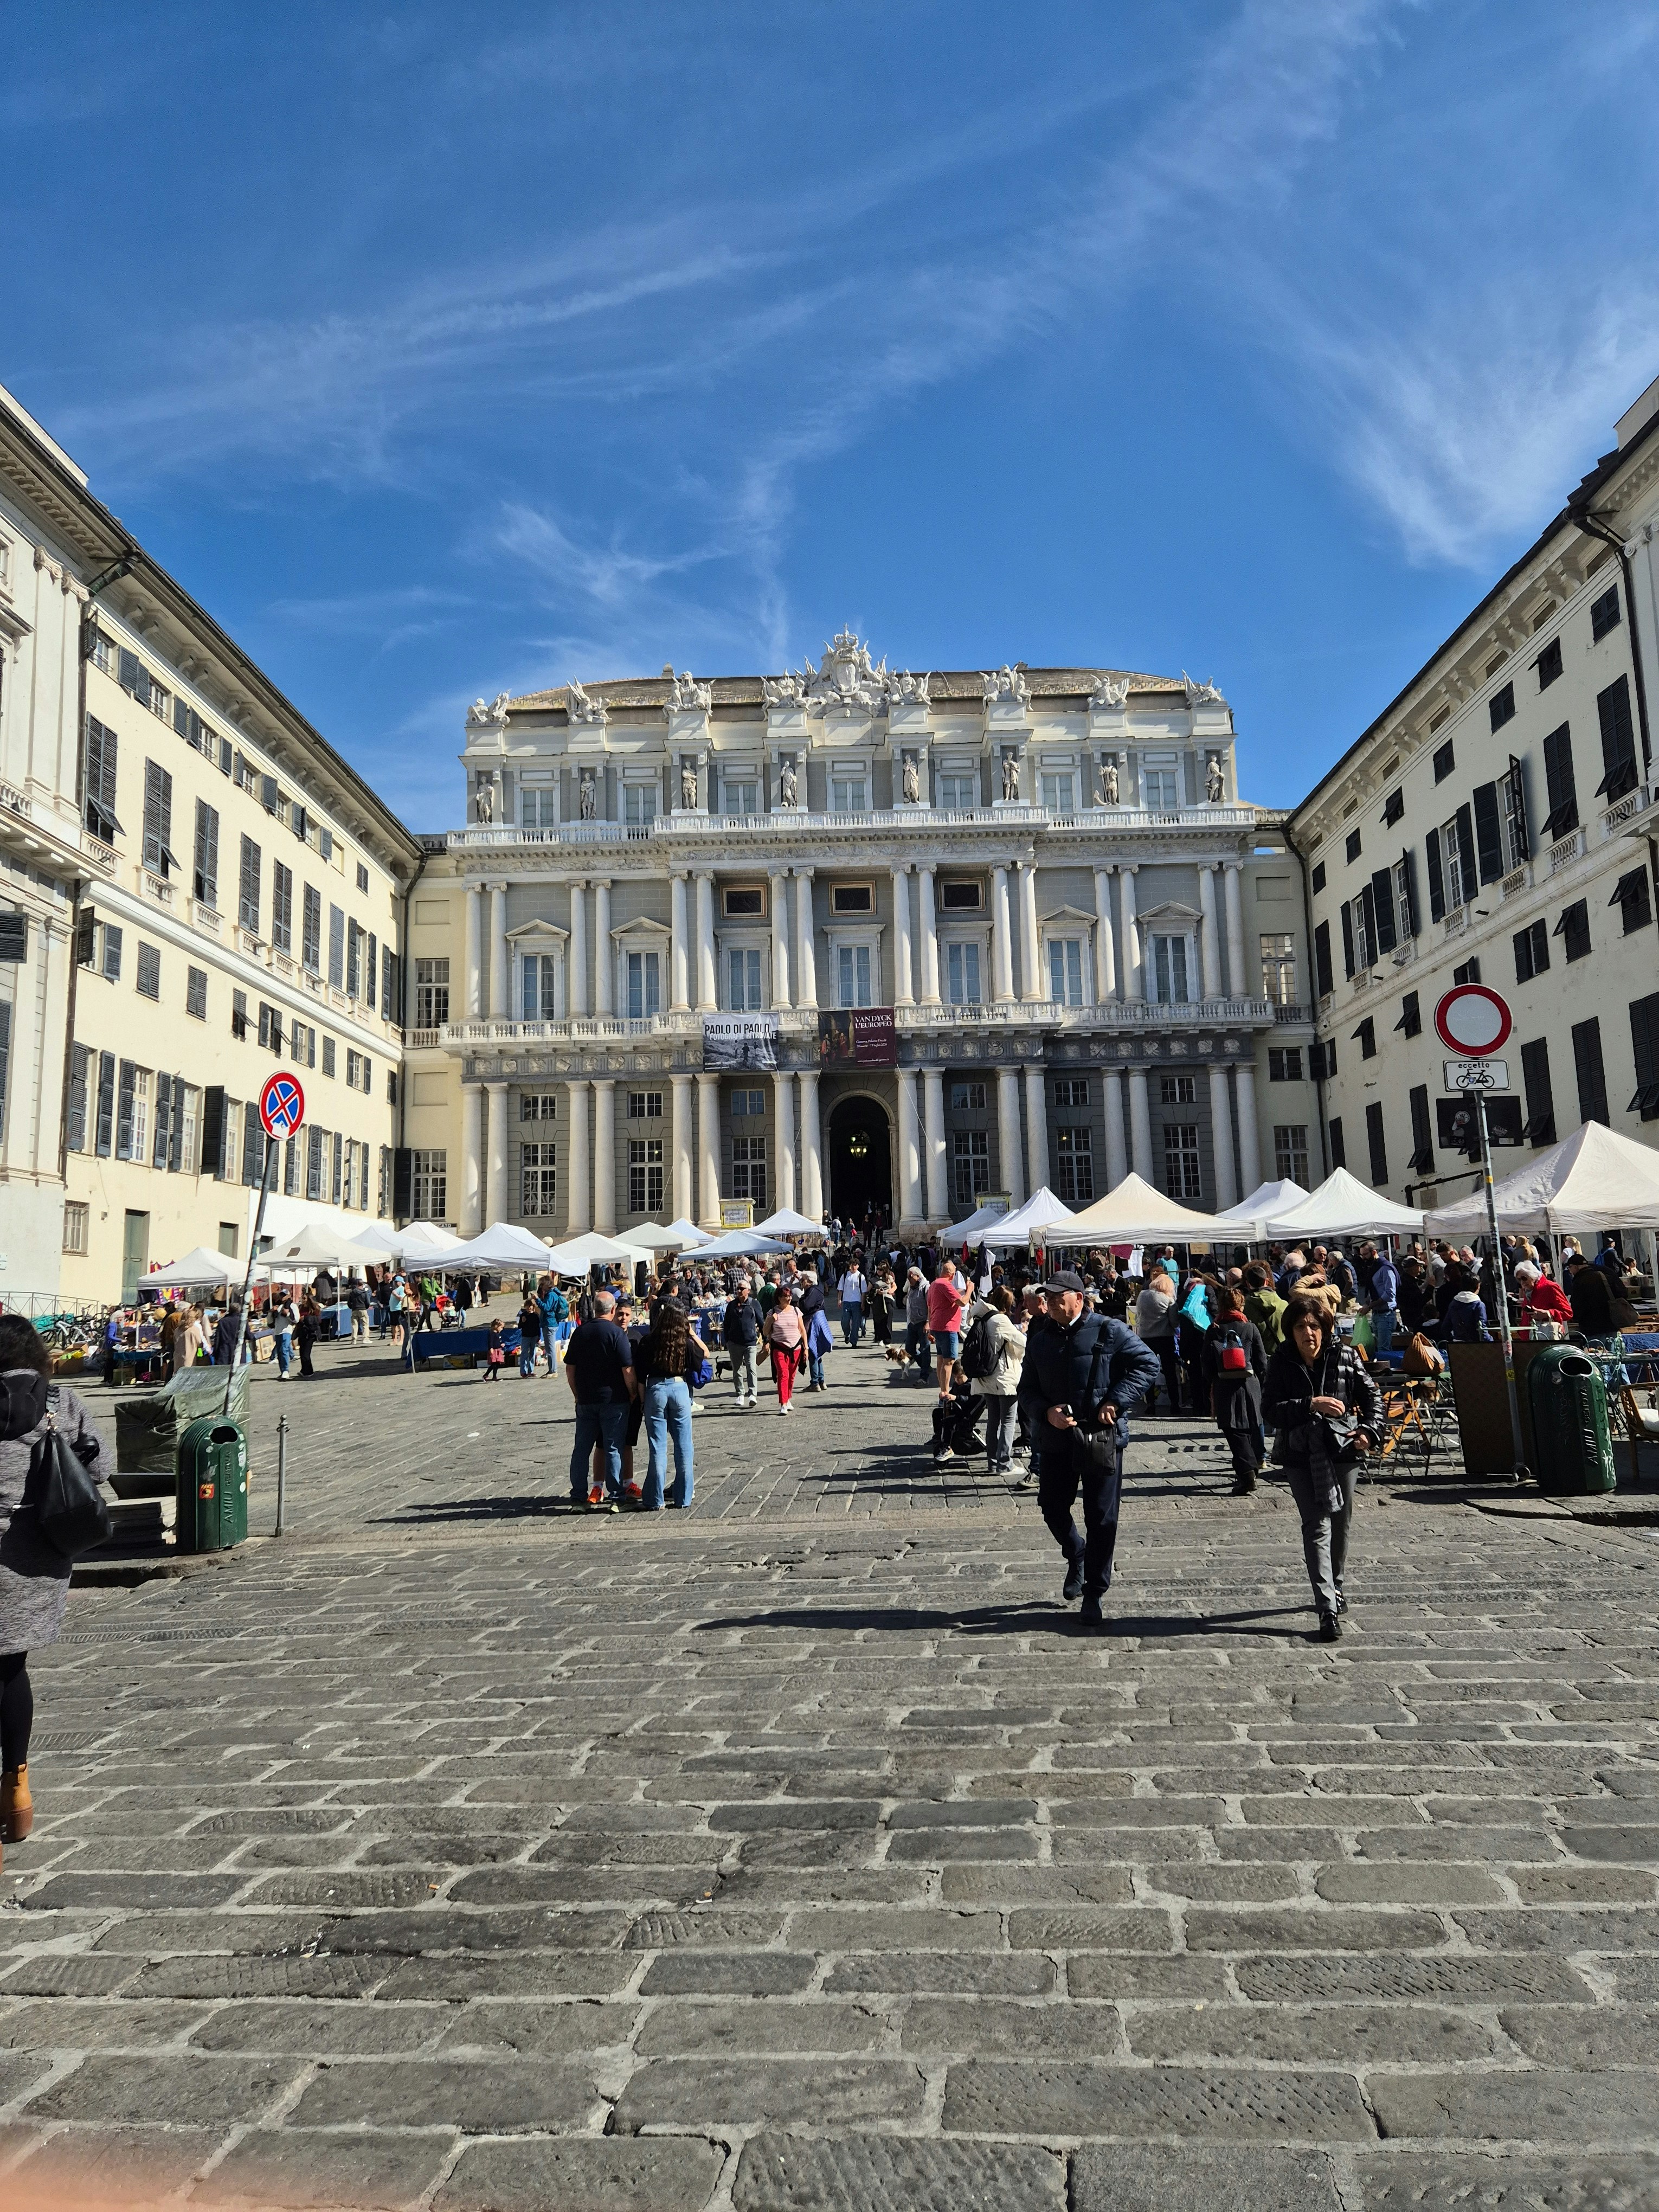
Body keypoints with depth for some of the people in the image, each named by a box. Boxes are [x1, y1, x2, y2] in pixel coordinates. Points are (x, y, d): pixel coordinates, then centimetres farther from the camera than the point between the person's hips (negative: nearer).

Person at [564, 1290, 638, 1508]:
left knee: (581, 1448, 12)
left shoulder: (579, 1332, 4)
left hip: (586, 1400, 4)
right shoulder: (616, 1334, -12)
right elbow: (628, 1371, -14)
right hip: (614, 1400, -4)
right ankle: (615, 1495, 3)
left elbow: (570, 1368, 9)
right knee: (614, 1449, 2)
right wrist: (633, 1395, -1)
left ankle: (578, 1494, 15)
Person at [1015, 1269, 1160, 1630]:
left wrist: (1116, 1402, -16)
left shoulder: (1109, 1332, -6)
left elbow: (1148, 1364, -8)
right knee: (1052, 1508, 9)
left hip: (1102, 1438, -4)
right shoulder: (1039, 1340, 10)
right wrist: (1046, 1412, -9)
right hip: (1056, 1439, 4)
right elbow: (1027, 1390, 13)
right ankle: (1077, 1556, 41)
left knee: (1101, 1518, 2)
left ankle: (1094, 1596, 15)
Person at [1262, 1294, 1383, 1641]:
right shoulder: (1281, 1363, -5)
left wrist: (1370, 1430, -10)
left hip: (1342, 1448, 2)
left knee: (1341, 1524, 15)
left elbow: (1372, 1396, 6)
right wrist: (1311, 1405, -23)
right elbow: (1270, 1408, -11)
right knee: (1317, 1527, -8)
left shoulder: (1346, 1356, -2)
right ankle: (1328, 1609, -10)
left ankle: (1335, 1587, 39)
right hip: (1301, 1456, -2)